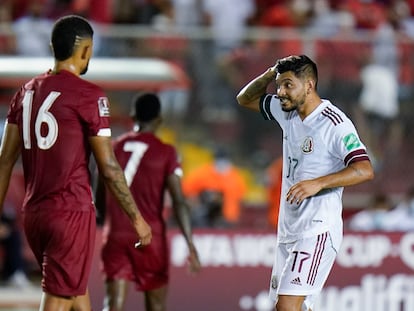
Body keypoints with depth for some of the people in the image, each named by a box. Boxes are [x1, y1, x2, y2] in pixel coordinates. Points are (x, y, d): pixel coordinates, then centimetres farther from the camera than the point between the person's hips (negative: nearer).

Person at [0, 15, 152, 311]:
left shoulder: (27, 92, 9)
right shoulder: (88, 95, -11)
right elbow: (108, 167, -11)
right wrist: (137, 218, -3)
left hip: (34, 212, 7)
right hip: (72, 212, -7)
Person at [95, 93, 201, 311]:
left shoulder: (113, 148, 7)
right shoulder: (165, 153, -4)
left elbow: (100, 201, 15)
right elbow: (179, 202, -11)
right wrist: (191, 245, -10)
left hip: (116, 235, 2)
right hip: (150, 236, -2)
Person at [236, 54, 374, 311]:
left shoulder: (335, 123, -15)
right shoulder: (288, 112, 10)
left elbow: (365, 170, -23)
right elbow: (245, 99, 24)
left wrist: (318, 183, -34)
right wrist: (271, 74, 5)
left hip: (317, 232, -9)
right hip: (289, 231, 9)